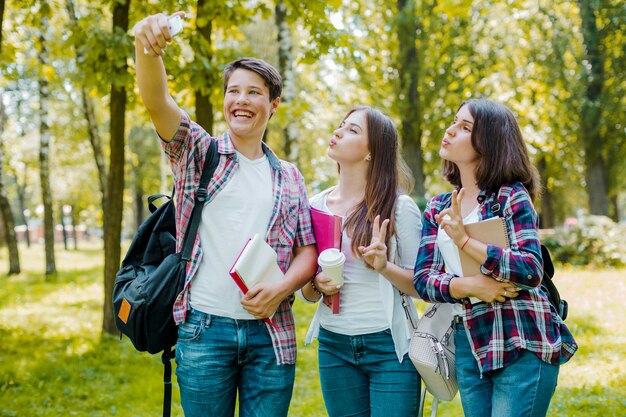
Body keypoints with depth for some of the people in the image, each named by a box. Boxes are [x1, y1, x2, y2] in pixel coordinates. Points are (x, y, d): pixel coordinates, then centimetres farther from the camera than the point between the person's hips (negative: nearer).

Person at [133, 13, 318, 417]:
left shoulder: (289, 178, 13)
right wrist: (148, 47, -32)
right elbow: (156, 100, -11)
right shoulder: (199, 153, 6)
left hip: (270, 332, 2)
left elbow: (307, 251, 10)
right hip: (205, 328, -2)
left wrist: (280, 289, -11)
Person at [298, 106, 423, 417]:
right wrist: (318, 286, -10)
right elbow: (307, 292, 12)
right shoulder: (316, 205, 5)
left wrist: (384, 267, -22)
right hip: (334, 344, 4)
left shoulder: (399, 207, -6)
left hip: (388, 345, -3)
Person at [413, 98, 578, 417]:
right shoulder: (437, 208, 11)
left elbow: (532, 270, -16)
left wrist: (464, 241, -22)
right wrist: (467, 286, -16)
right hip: (469, 346, 5)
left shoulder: (511, 196, -5)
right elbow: (422, 279, 3)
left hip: (521, 346, -5)